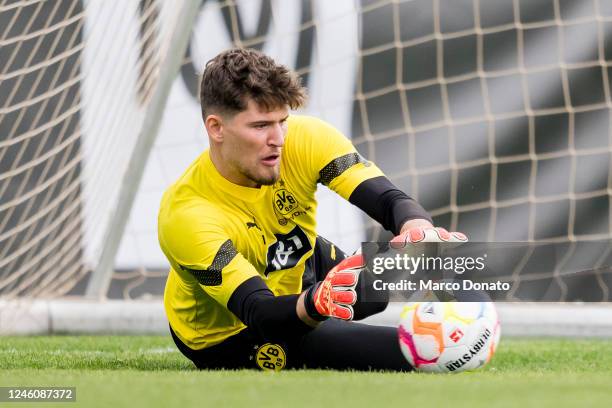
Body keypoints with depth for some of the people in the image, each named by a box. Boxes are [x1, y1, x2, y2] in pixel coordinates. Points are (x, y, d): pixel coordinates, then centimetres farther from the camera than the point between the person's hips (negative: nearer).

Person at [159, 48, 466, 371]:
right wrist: (315, 303, -66)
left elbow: (391, 200, -32)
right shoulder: (186, 217, -36)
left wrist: (417, 229, -57)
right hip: (232, 335, -7)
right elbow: (259, 313, -43)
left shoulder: (304, 139, -24)